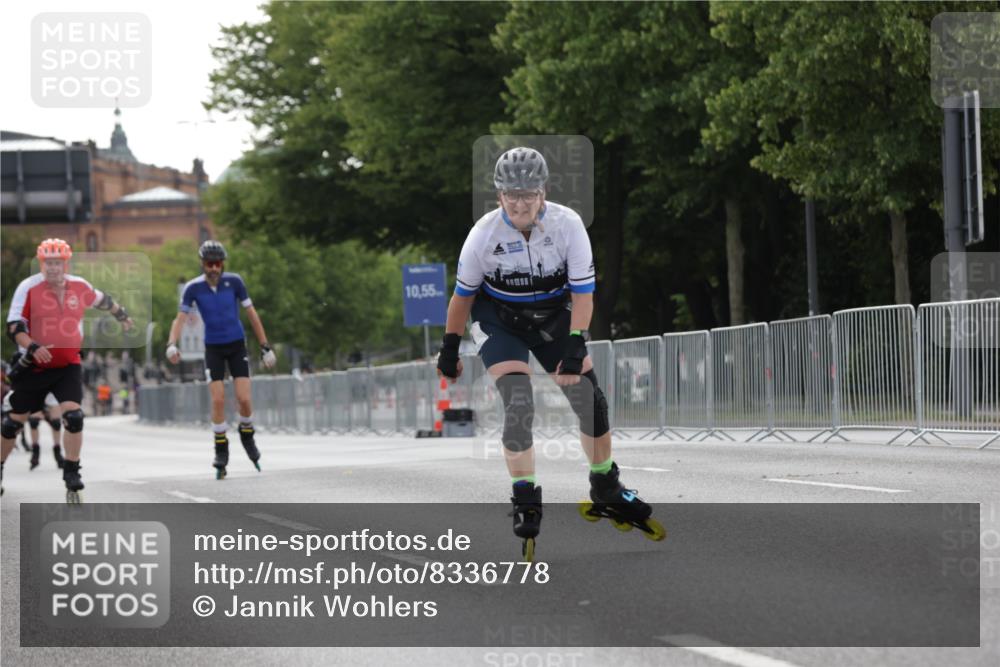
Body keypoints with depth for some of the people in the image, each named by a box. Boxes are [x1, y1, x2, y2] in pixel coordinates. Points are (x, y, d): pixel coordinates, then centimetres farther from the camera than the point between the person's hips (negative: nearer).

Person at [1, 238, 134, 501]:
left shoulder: (80, 286, -1)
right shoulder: (29, 288, -11)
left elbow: (101, 300, 20)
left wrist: (122, 315, 38)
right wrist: (33, 347, -31)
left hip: (68, 366, 1)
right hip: (34, 367, -1)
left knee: (73, 417, -16)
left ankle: (71, 476, -6)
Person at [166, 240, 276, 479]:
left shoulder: (234, 281, -10)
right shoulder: (193, 287, -10)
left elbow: (251, 313, -3)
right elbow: (180, 317, -12)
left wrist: (265, 347, -2)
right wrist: (171, 344, -30)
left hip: (237, 345, 0)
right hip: (213, 348, 0)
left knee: (244, 399, -9)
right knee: (218, 400, -9)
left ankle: (247, 435, 21)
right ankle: (221, 451, 6)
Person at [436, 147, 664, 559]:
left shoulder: (568, 225, -21)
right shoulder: (484, 235, -21)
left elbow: (583, 293, -18)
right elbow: (463, 294, -6)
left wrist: (575, 347, -28)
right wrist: (450, 348, -1)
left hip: (553, 316, 2)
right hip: (498, 320, -2)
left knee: (590, 399, -2)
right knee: (519, 404, -19)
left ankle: (607, 494, 18)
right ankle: (525, 506, -8)